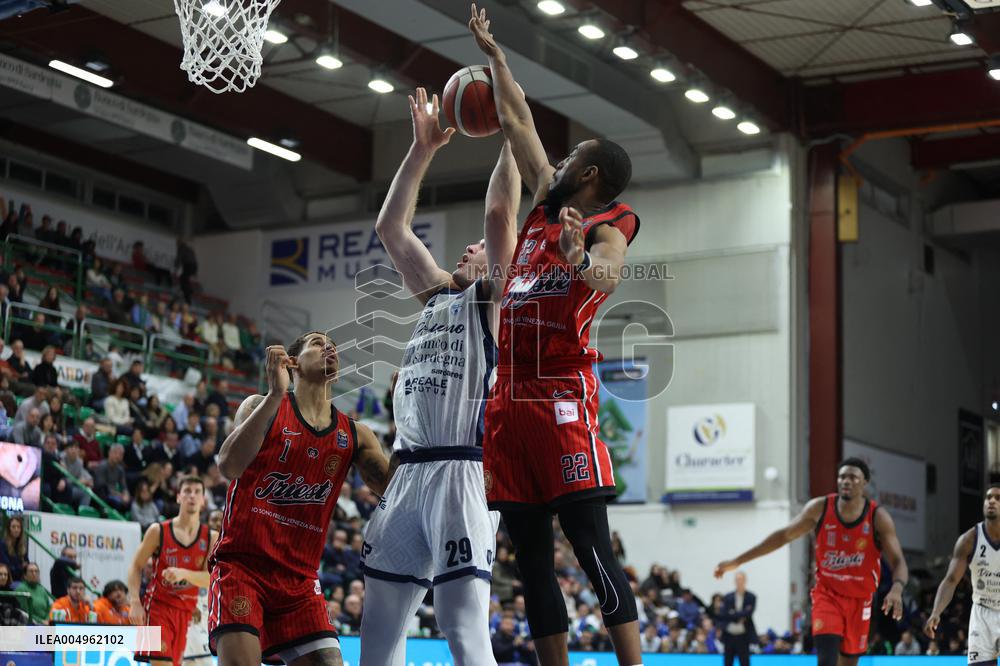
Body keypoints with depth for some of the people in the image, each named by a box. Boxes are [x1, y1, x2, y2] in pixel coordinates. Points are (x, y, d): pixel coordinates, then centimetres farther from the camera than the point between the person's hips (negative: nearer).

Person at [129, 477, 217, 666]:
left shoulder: (211, 538, 1)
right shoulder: (158, 531, -4)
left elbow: (211, 579, -10)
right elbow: (136, 567, 2)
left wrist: (183, 573, -28)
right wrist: (135, 603, -10)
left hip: (185, 611, 4)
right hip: (158, 604, -4)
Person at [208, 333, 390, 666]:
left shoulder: (354, 435, 9)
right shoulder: (262, 407, -1)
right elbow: (229, 466, -19)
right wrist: (275, 395, -26)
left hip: (299, 580, 5)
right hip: (242, 566, -4)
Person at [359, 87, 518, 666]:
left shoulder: (495, 300, 6)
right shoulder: (438, 295, 24)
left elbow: (501, 214, -6)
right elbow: (392, 228, 23)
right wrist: (424, 148, 19)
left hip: (462, 472, -7)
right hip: (409, 473, 7)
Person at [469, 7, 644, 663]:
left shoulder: (609, 226, -3)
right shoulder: (546, 203, 18)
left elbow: (605, 278, -25)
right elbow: (519, 123, 27)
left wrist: (579, 259, -45)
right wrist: (494, 56, 33)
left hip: (563, 399, -8)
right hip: (511, 397, 8)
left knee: (594, 550, -11)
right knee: (532, 559, 6)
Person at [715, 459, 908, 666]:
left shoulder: (878, 518, -12)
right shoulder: (819, 508, -8)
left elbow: (898, 562, -14)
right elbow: (784, 535, 1)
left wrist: (896, 589, -38)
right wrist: (737, 561, 0)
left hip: (859, 600, 1)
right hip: (826, 594, 0)